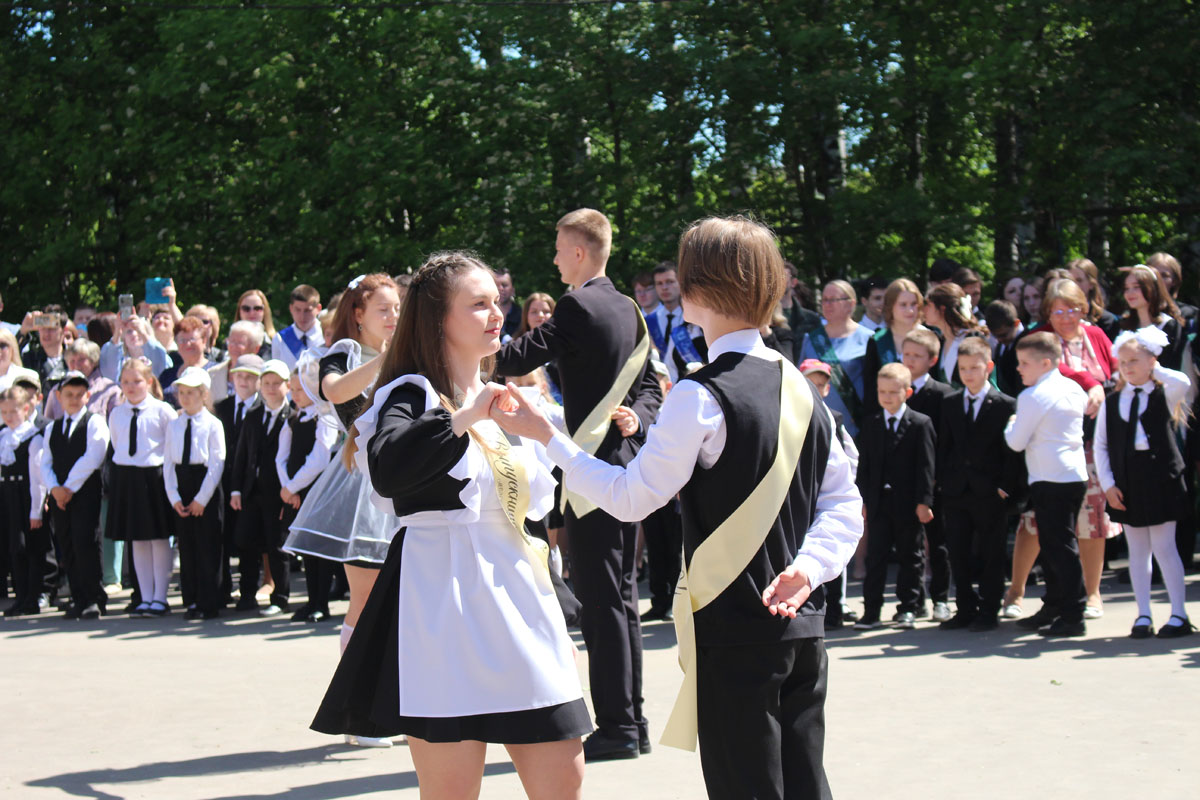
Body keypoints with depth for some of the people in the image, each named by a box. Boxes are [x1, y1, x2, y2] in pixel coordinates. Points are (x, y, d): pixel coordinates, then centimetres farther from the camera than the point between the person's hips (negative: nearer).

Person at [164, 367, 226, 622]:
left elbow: (217, 464, -8)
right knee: (186, 547, 7)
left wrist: (201, 498, -11)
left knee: (207, 548, -3)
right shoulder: (173, 425, 9)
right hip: (180, 488, 4)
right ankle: (191, 601, 14)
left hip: (206, 488, -4)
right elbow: (168, 462, 7)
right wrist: (174, 497, -3)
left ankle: (209, 604, 2)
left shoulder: (213, 424, -4)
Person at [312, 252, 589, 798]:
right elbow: (386, 470, -28)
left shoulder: (503, 404, 18)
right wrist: (464, 418, -25)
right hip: (443, 601, -7)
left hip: (516, 599, 7)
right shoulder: (412, 395, -5)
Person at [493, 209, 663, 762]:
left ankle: (615, 725, -3)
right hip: (627, 461, 9)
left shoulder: (576, 308, -13)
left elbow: (517, 359, -15)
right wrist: (637, 419, 1)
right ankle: (631, 720, 19)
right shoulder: (629, 310, 14)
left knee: (600, 597, -5)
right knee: (620, 594, 13)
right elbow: (650, 386, 18)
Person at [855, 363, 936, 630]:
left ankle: (908, 608, 17)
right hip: (878, 503, 3)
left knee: (911, 558, 7)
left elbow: (926, 465, -6)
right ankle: (871, 611, 4)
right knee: (875, 557, 2)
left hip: (909, 504, -3)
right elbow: (864, 465, 8)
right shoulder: (871, 424, 8)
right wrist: (862, 499, 2)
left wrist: (924, 501, -11)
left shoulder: (921, 424, -3)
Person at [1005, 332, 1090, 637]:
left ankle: (1072, 617, -5)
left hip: (1049, 480, -9)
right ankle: (1052, 609, 24)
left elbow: (1016, 442, -11)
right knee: (1055, 546, 16)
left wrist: (1011, 423, 8)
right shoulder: (1074, 389, 11)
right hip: (1076, 475, 9)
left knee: (1060, 548, -6)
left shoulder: (1033, 397, -13)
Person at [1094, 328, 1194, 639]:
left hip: (1160, 480, -3)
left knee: (1163, 547, -2)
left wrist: (1156, 370, -8)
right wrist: (1108, 484, -2)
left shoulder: (1165, 395, -1)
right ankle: (1143, 616, 13)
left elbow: (1183, 383, -26)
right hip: (1126, 484, 3)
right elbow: (1101, 445, 7)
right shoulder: (1112, 402, 6)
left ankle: (1179, 614, 6)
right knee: (1137, 550, 8)